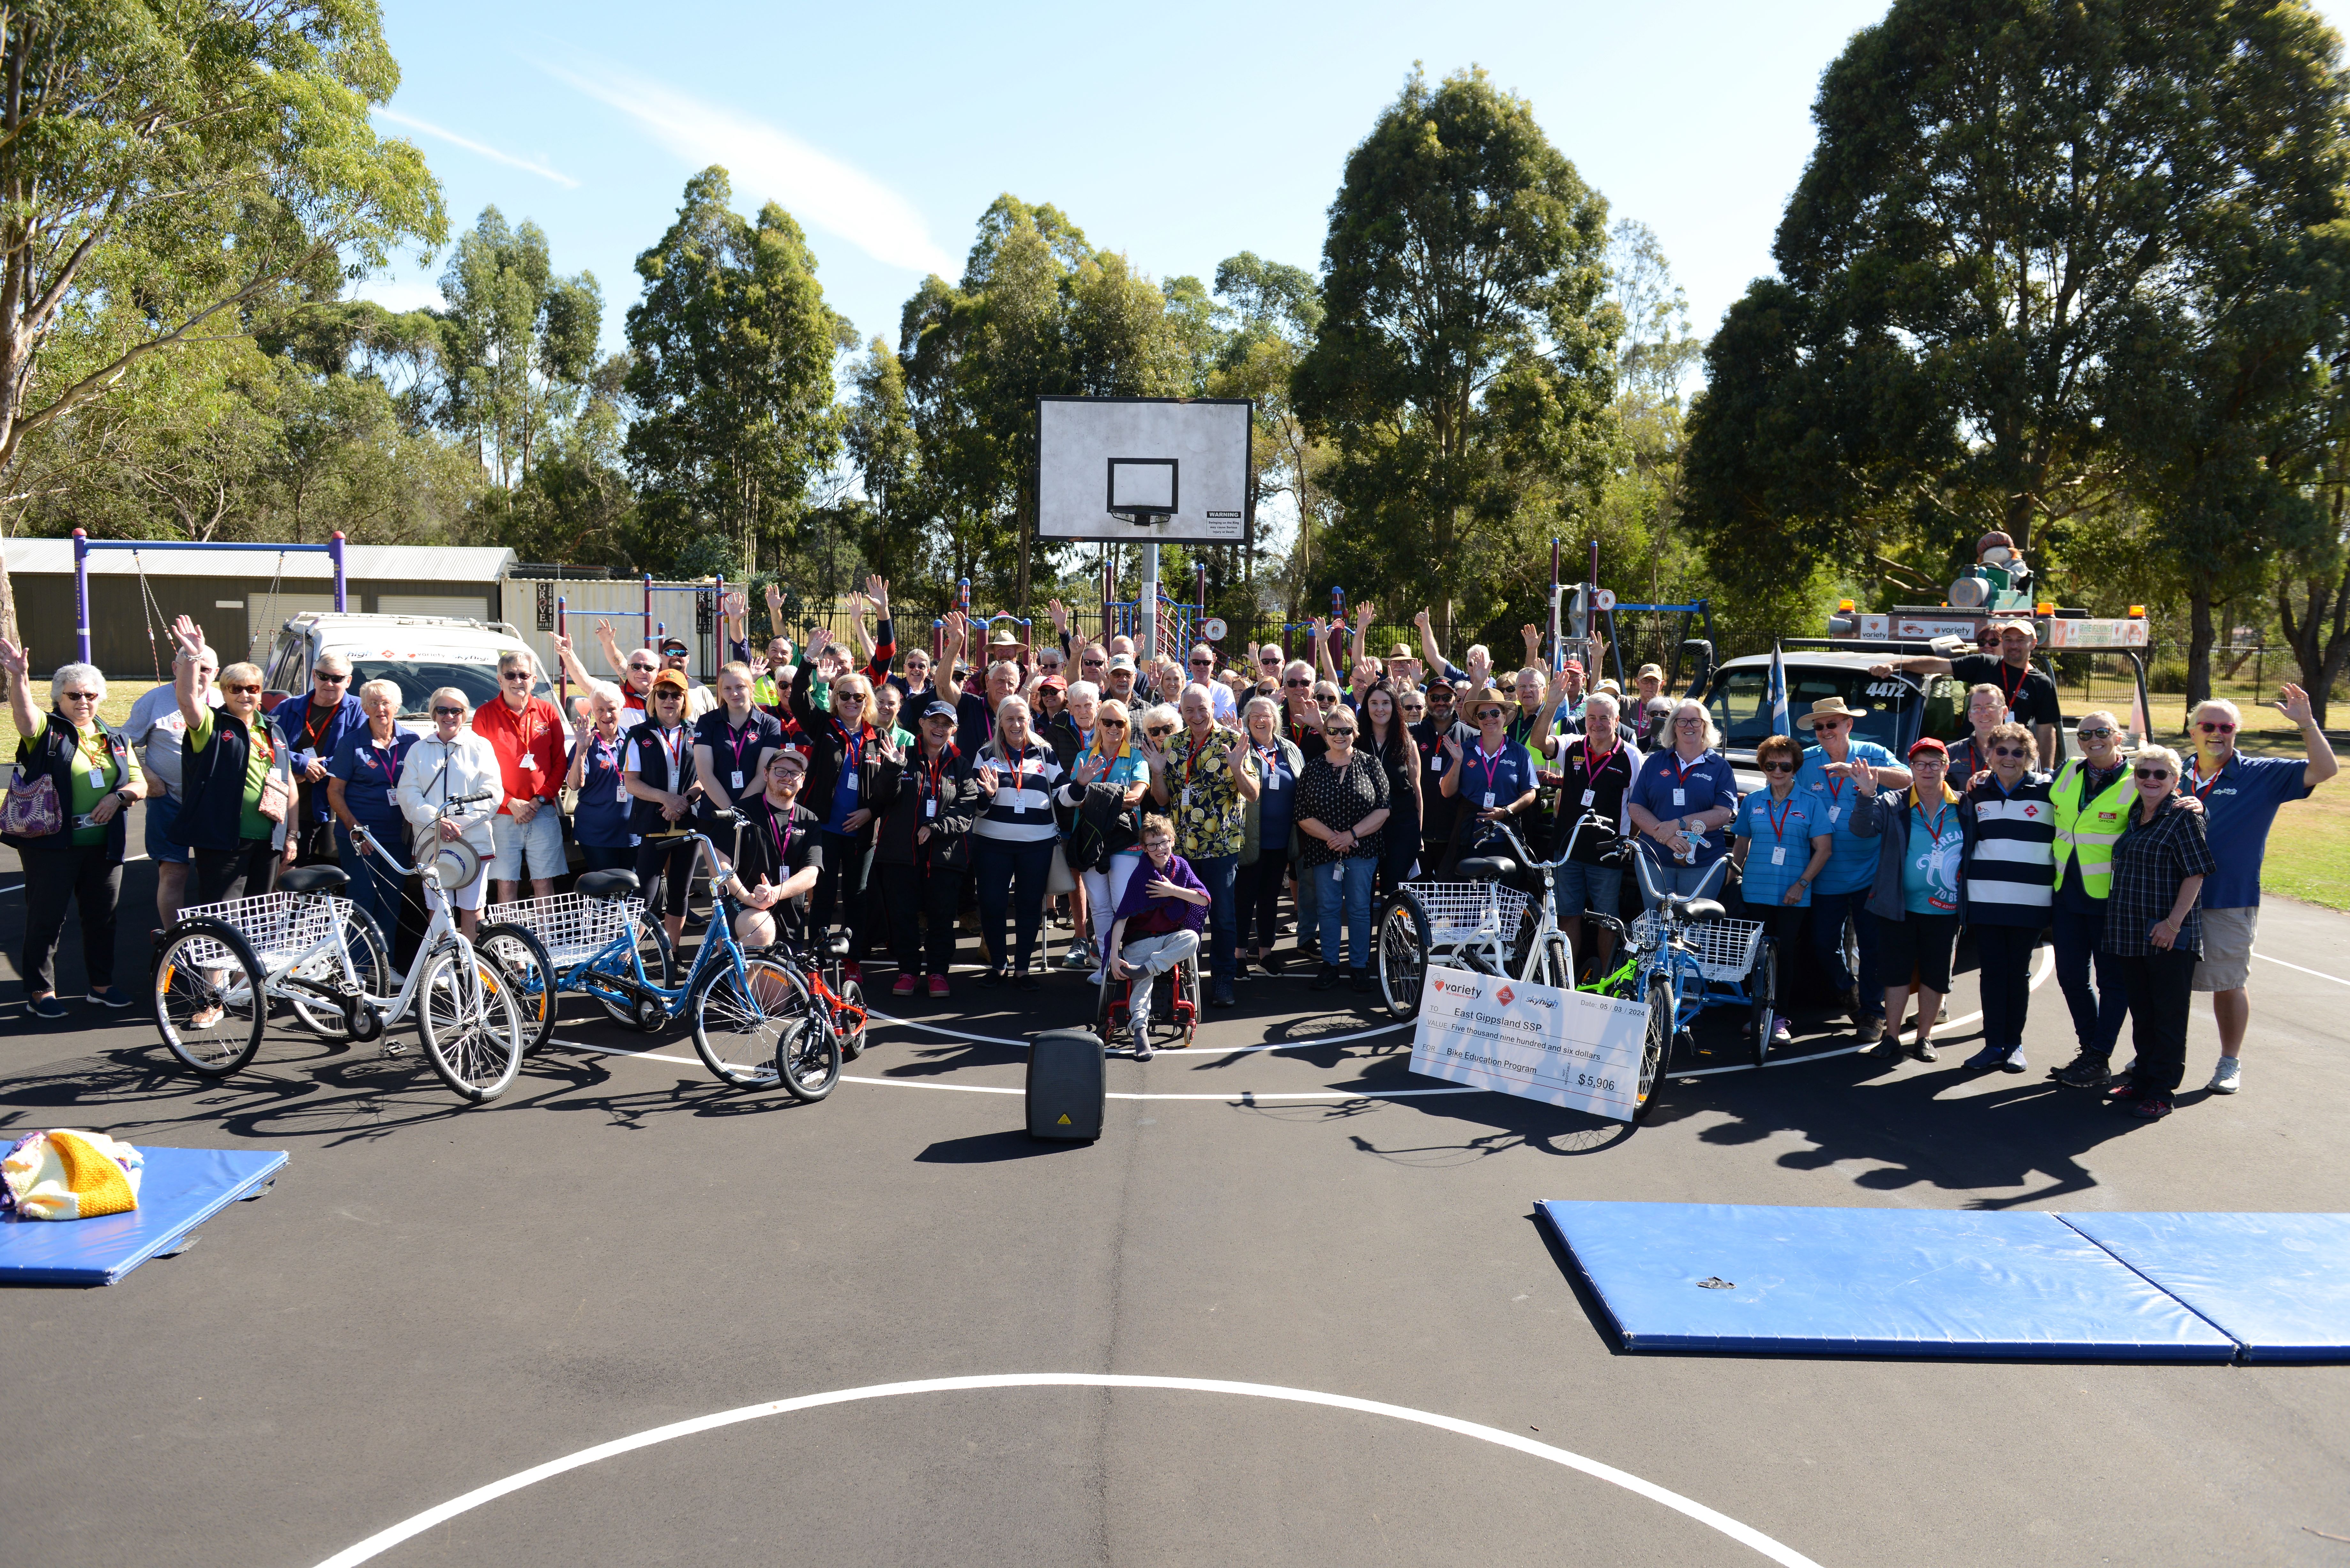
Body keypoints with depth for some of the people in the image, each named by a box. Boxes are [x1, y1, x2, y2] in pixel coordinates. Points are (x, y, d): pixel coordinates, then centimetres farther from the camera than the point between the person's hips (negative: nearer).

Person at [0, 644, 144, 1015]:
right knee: (46, 918, 0)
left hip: (103, 846, 5)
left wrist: (118, 796, -8)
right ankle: (41, 991, 10)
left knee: (103, 916, 12)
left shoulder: (115, 740, 15)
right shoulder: (47, 730, 0)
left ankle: (102, 983, 25)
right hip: (52, 845, -5)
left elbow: (140, 784, 13)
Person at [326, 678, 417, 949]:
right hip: (359, 837, -3)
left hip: (398, 835, 3)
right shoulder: (353, 742, 0)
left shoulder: (411, 742, 6)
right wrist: (355, 829, -10)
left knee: (392, 901, 5)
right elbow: (335, 792, 0)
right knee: (362, 900, -6)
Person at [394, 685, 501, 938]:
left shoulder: (480, 747, 8)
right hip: (431, 842, 2)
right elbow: (408, 795, 4)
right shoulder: (419, 750, 15)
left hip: (474, 840, -2)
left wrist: (461, 823, -13)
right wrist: (437, 820, -13)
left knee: (472, 910, -3)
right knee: (438, 912, 1)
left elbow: (491, 793, -1)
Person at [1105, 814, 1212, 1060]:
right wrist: (1114, 957, -25)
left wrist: (1173, 891, -14)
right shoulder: (1140, 876, -10)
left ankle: (1146, 968, -34)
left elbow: (1205, 899, -3)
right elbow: (1122, 918, -16)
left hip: (1172, 937, 3)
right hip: (1141, 939, -3)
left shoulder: (1180, 866, 2)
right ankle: (1139, 1029, -38)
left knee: (1192, 938, -32)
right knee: (1143, 982, -30)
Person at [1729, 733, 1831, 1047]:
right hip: (1757, 890, 2)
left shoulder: (1809, 803, 1)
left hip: (1793, 895, -2)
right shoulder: (1752, 802, 8)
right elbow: (1741, 844, 16)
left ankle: (1779, 1018, 4)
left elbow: (1823, 848, -1)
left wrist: (1802, 883, -9)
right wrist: (1734, 876, 6)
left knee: (1785, 953, -2)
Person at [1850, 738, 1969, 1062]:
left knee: (1936, 975, 8)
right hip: (1900, 907, -1)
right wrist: (1867, 797, -31)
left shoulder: (1963, 808, 2)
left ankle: (1924, 1038, 20)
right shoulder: (1894, 804, -2)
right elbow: (1863, 828, -16)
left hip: (1945, 910, 1)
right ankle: (1891, 1038, 12)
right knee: (1897, 972, 4)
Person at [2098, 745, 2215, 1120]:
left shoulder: (2184, 817, -9)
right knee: (2141, 1014, 15)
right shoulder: (2134, 816, 13)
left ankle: (2162, 1092, 6)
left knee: (2169, 1017, 1)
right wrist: (2120, 925, 15)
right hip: (2133, 935, 7)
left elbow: (2196, 874, -14)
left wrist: (2173, 923, -19)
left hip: (2170, 938, -7)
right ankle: (2141, 1080, 26)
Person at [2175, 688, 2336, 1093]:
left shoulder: (2263, 775, -1)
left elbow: (2324, 770, -10)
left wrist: (2306, 724, -21)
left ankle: (2230, 1063, 22)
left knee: (2228, 983, 7)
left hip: (2229, 903, -3)